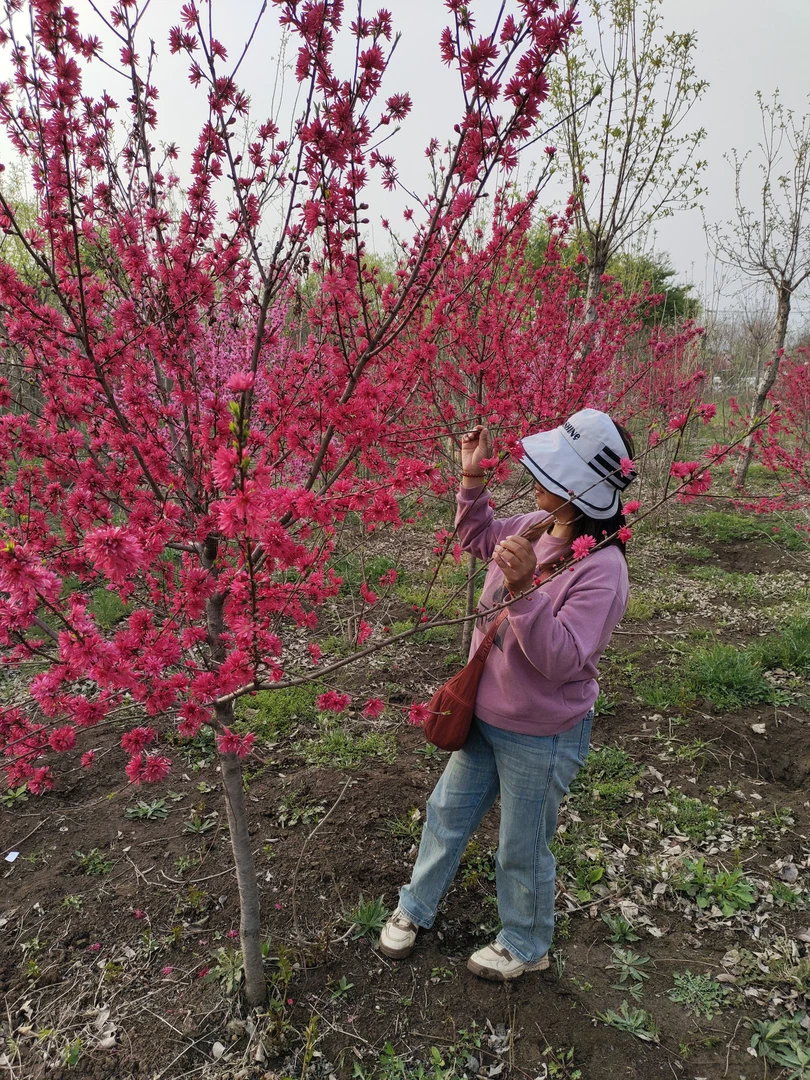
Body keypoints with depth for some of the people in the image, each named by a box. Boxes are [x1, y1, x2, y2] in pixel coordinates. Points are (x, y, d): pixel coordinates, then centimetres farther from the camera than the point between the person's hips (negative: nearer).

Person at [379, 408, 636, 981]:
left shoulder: (602, 569, -29)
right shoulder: (535, 527, -7)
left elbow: (562, 659, -33)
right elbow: (479, 537, 13)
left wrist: (524, 589, -44)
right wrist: (473, 478, 0)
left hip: (542, 738, -7)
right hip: (484, 716, 8)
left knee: (523, 850, 16)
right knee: (447, 813, 25)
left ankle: (526, 946, 47)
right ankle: (415, 908, 51)